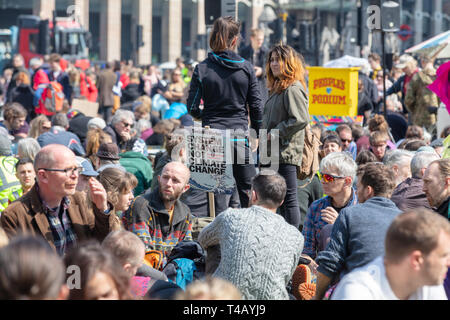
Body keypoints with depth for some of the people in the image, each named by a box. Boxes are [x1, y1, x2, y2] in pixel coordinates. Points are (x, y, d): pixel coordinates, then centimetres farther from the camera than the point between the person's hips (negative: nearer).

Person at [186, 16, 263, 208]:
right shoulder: (246, 68, -2)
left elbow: (192, 107, -3)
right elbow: (256, 106, 1)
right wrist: (258, 132, 14)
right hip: (240, 134, 0)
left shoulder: (202, 69, -4)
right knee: (247, 190, 9)